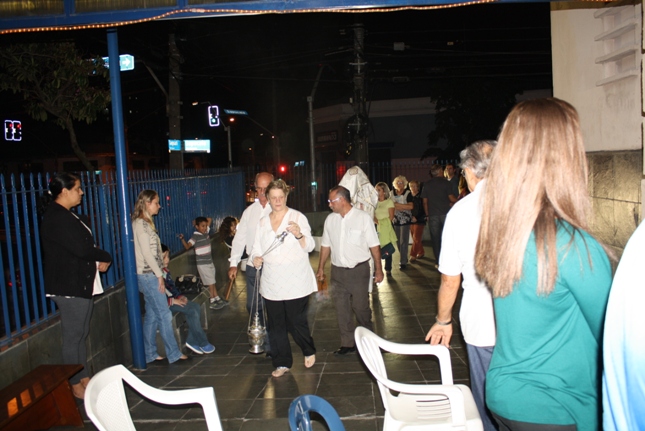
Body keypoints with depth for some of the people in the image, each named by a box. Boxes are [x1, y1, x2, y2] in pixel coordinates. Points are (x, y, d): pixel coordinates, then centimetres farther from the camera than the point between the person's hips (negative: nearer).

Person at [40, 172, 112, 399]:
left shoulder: (67, 216, 16)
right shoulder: (56, 218, -17)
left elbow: (83, 244, 16)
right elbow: (81, 249, -23)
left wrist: (97, 259, -3)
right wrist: (105, 258, -7)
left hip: (81, 284, 10)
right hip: (70, 287, -10)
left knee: (81, 334, 16)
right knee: (73, 337, 0)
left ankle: (84, 378, 26)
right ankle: (76, 385, 11)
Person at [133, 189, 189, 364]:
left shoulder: (145, 223, 16)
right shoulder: (140, 223, -13)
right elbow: (146, 252, -18)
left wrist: (159, 273, 13)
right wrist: (159, 275, -15)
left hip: (150, 275, 9)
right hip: (148, 275, -9)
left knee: (152, 316, 12)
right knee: (164, 315, -4)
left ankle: (150, 355, 18)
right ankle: (174, 354, 3)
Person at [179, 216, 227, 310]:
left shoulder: (206, 232, 4)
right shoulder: (195, 236, -15)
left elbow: (210, 219, 14)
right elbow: (187, 246, -26)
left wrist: (201, 220, 4)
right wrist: (182, 239, -40)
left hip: (210, 262, 7)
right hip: (202, 264, -7)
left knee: (213, 282, 16)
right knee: (211, 283, -1)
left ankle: (217, 299, 26)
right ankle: (212, 302, 10)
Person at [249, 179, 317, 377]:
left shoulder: (298, 217, -2)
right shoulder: (263, 222, 11)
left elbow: (309, 246, -8)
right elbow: (257, 249, 12)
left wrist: (299, 234, -29)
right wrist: (256, 259, -11)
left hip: (296, 283, -4)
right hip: (271, 283, 4)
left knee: (296, 322, 2)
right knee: (276, 325, 8)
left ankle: (309, 352, 30)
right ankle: (282, 363, 23)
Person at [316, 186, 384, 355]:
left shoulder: (363, 217, -8)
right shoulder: (330, 219, 4)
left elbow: (374, 245, -7)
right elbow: (326, 245, 12)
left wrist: (378, 269, -7)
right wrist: (321, 267, 14)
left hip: (359, 270, -4)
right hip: (338, 271, 4)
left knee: (360, 307, 3)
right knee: (342, 309, 8)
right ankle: (347, 344, 22)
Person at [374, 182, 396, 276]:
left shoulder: (389, 202, 2)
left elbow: (391, 217, -4)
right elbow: (373, 215, 10)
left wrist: (380, 222, -10)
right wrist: (376, 221, -10)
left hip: (386, 228, -3)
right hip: (377, 229, 3)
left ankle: (388, 269, 9)